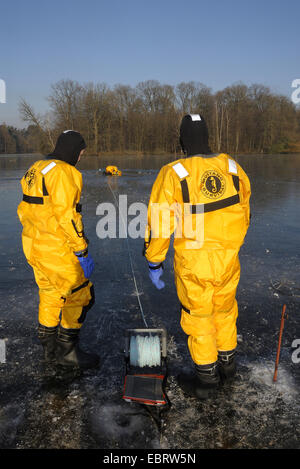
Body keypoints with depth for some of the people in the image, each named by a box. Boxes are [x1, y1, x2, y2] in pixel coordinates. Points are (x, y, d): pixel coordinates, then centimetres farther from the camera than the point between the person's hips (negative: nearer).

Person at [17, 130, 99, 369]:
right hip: (57, 250, -9)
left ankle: (50, 348, 33)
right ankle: (67, 350, 16)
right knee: (79, 294, 6)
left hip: (34, 248, 9)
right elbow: (66, 215, -23)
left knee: (51, 295, 20)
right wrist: (82, 252, -20)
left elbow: (25, 210, 16)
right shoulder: (64, 172, -16)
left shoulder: (35, 170, 13)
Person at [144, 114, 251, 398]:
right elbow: (243, 213, 10)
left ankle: (206, 378, 28)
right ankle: (227, 363, 42)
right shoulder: (232, 168, 0)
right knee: (224, 311, 23)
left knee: (198, 318, 13)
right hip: (228, 259, 4)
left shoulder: (172, 174, -13)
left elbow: (158, 223, -12)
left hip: (193, 263, -4)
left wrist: (154, 263, -1)